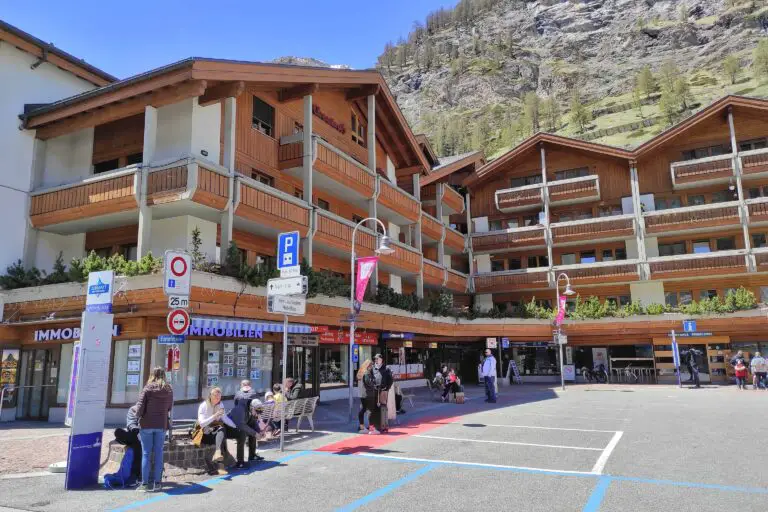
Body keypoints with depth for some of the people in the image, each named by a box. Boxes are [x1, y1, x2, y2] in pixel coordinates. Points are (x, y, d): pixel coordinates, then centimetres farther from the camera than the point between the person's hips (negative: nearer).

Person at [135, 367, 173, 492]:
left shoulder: (147, 389, -9)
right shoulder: (169, 390, 1)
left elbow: (140, 408, -10)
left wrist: (138, 415, 9)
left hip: (147, 425, -2)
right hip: (162, 425, 2)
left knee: (146, 454, 4)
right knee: (158, 454, 9)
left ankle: (145, 483, 6)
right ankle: (157, 483, 12)